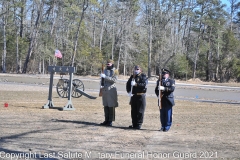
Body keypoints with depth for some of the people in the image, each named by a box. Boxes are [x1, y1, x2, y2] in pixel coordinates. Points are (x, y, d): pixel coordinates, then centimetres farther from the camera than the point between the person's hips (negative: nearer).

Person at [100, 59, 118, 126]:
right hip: (104, 90, 6)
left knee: (111, 106, -4)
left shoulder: (114, 71, -3)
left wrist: (105, 77, -20)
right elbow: (102, 78, 20)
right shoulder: (105, 70, 14)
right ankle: (106, 120, 17)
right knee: (105, 106, 9)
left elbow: (114, 80, -16)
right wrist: (101, 84, 1)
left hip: (111, 90, -6)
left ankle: (110, 121, 1)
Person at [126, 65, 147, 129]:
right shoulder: (132, 76, 13)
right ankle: (134, 124, 19)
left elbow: (144, 85, -18)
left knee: (140, 111, -2)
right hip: (133, 96, 6)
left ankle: (139, 124, 4)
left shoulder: (143, 76, -4)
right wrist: (129, 91, -6)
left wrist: (136, 84, -27)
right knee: (133, 111, 10)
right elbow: (128, 84, 9)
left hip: (141, 96, -6)